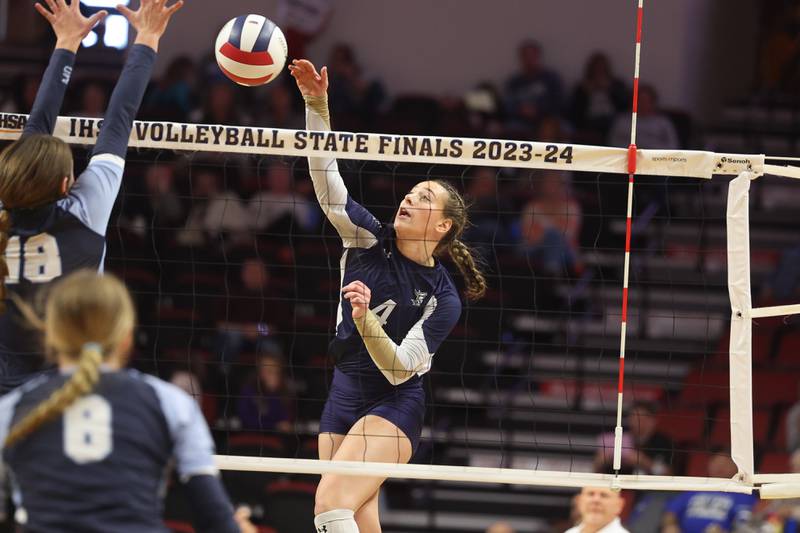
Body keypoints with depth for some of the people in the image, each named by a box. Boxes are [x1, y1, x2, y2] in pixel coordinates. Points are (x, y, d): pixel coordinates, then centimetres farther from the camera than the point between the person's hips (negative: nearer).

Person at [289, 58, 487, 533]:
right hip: (345, 396, 6)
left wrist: (365, 319, -34)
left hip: (394, 405, -6)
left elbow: (400, 368, -18)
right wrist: (316, 103, -22)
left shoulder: (443, 298, -11)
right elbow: (326, 175, -9)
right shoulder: (370, 240, -1)